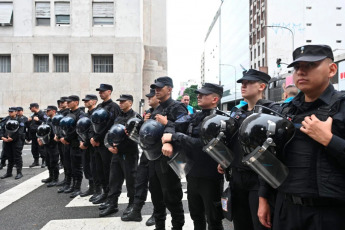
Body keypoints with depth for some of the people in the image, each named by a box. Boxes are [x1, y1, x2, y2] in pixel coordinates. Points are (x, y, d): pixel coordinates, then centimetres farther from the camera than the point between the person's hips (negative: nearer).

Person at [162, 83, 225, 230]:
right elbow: (176, 127, 2)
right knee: (197, 217, 23)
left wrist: (174, 137, -21)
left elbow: (202, 144, -26)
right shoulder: (195, 117, 9)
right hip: (192, 174, 7)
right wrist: (167, 141, -19)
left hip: (210, 177, -7)